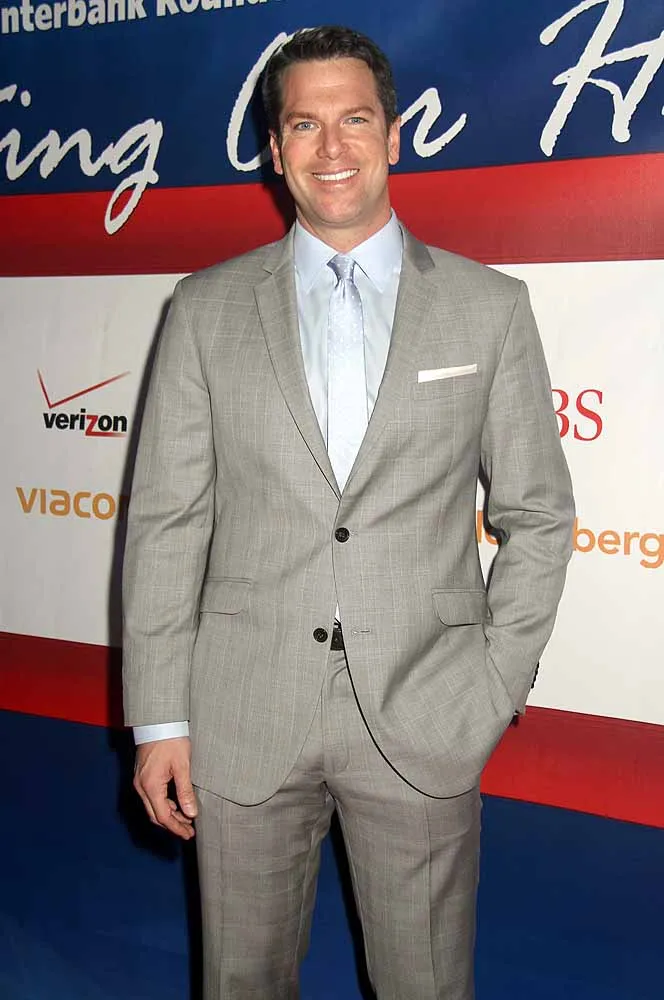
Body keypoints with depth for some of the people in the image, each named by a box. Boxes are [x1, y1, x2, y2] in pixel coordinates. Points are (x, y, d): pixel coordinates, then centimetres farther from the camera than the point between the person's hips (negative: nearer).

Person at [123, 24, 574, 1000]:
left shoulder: (489, 307, 2)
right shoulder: (206, 308, 3)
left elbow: (537, 517, 4)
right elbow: (165, 519, 1)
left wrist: (496, 690, -2)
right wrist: (159, 716, -1)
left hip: (423, 721, 0)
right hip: (243, 712, 1)